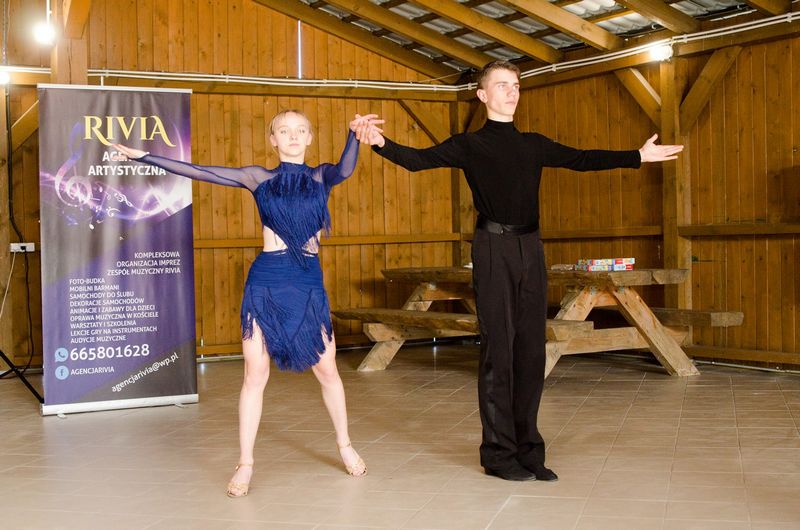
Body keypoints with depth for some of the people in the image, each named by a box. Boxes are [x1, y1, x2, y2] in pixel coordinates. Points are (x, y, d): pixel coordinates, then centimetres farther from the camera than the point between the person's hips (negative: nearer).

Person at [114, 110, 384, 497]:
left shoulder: (321, 176, 6)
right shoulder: (259, 178, 5)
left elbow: (344, 171, -17)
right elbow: (199, 172, 3)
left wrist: (354, 135, -36)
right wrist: (143, 157, 0)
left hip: (309, 283, 1)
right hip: (266, 281, -1)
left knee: (327, 370, 9)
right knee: (255, 374, 0)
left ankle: (345, 447, 28)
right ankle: (245, 464, 9)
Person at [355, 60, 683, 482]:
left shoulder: (533, 145, 18)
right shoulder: (469, 145, 4)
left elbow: (581, 159, 23)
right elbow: (418, 159, -8)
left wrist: (638, 156, 22)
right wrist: (381, 143, -26)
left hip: (530, 248, 5)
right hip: (493, 249, -5)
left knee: (531, 351, 5)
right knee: (498, 351, -5)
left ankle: (528, 449, 14)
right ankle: (499, 452, 3)